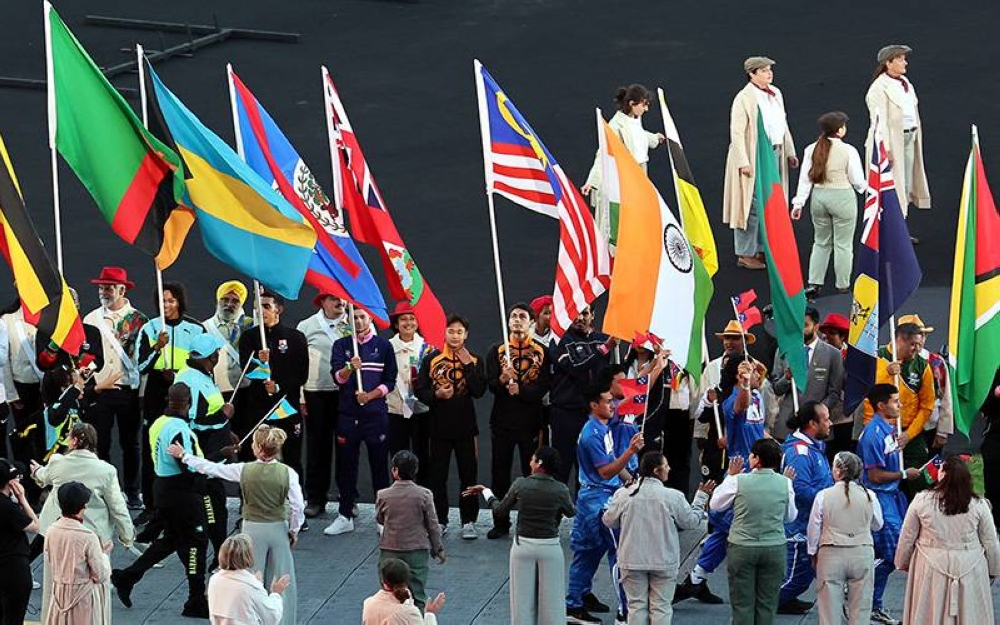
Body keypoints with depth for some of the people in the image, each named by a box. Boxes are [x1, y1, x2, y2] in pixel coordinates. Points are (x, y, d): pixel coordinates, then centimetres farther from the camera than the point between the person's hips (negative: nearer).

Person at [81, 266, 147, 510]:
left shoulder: (138, 320, -1)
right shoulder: (91, 319, 8)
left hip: (128, 390, -2)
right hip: (98, 390, 2)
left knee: (130, 443, 8)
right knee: (100, 444, 3)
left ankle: (132, 492, 17)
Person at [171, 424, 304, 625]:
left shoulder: (244, 470, -12)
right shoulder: (287, 473, -12)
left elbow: (212, 468, -3)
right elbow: (298, 507, -11)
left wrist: (184, 455, 8)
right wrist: (294, 531, 5)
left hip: (253, 529, 0)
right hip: (278, 529, 0)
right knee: (281, 582, 11)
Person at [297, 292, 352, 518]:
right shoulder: (306, 327, 4)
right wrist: (299, 396, -1)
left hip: (347, 392, 0)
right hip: (316, 393, 0)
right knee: (317, 447, 4)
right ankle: (315, 499, 12)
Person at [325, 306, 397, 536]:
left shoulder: (383, 345, 4)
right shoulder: (341, 345, 6)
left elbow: (390, 381, 3)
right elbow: (338, 376, -8)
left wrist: (369, 395, -12)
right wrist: (351, 368, -29)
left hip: (376, 413, -1)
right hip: (348, 414, 1)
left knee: (379, 466, 1)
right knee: (346, 466, 5)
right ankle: (345, 516, 14)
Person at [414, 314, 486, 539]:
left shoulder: (474, 361, 4)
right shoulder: (431, 360, 5)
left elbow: (479, 391, -8)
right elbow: (420, 390, 3)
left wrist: (467, 365, -13)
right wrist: (436, 395, -15)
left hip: (465, 426, -1)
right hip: (439, 425, 1)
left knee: (468, 475, 1)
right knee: (438, 475, 4)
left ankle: (468, 522, 6)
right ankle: (439, 520, 13)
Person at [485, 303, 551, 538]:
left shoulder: (541, 352, 4)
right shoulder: (497, 351, 7)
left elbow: (545, 386, -5)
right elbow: (491, 385, -3)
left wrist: (521, 390, -18)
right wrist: (503, 379, -24)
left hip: (530, 420, -1)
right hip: (502, 420, 1)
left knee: (532, 472, -1)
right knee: (500, 472, 5)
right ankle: (501, 523, 12)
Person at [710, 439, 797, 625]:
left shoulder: (739, 481, -9)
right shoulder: (784, 483, -3)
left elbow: (715, 505, 6)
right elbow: (790, 516, 11)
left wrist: (730, 476, 15)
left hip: (742, 548, -2)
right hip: (774, 548, 2)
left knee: (742, 604, 4)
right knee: (767, 604, 7)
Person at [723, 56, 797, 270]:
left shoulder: (776, 94, 10)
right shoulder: (744, 98, -12)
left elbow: (783, 125, 19)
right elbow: (737, 132, -15)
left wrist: (789, 152, 13)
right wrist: (743, 162, -20)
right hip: (753, 157, -8)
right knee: (753, 206, -5)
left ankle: (762, 249, 23)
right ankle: (745, 254, 2)